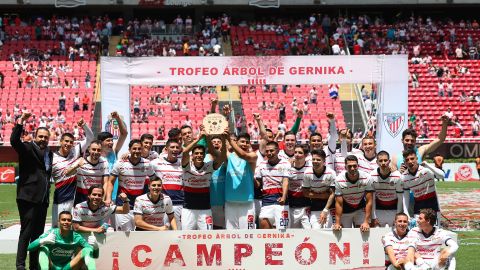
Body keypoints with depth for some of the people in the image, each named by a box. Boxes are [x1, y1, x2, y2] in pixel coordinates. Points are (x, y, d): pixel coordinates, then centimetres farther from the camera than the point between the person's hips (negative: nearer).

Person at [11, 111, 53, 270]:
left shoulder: (50, 154, 17)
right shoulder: (27, 148, -3)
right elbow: (14, 140, -20)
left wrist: (47, 191, 16)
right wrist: (21, 121, -27)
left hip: (43, 199, 7)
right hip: (28, 197, -7)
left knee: (38, 233, 11)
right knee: (26, 231, -9)